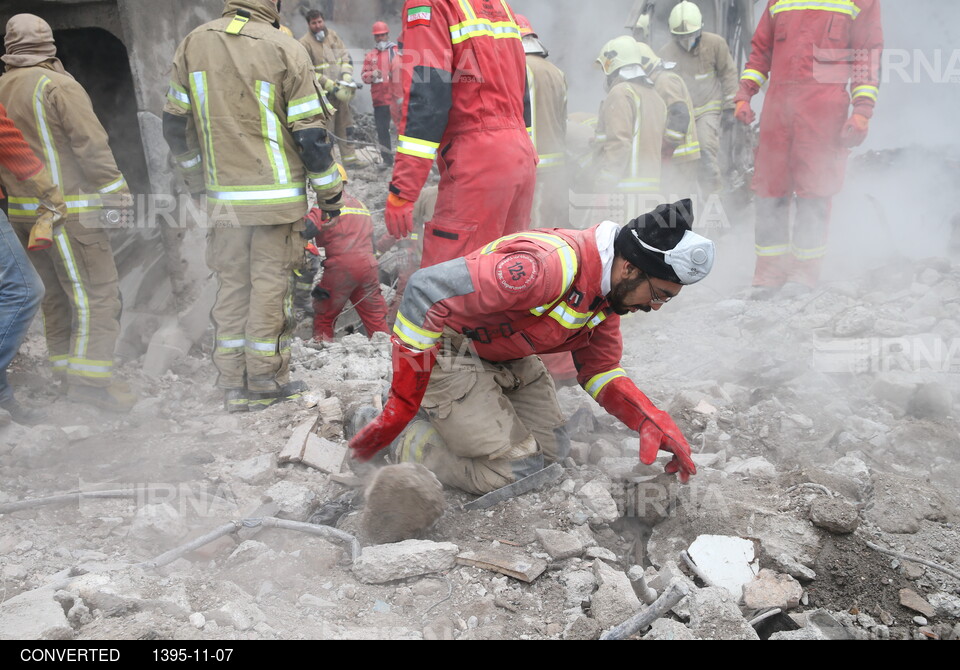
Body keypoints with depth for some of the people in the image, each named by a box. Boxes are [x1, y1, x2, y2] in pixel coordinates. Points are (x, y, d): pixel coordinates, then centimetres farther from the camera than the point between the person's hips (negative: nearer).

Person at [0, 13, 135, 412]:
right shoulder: (57, 85, -9)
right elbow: (91, 144, -14)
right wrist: (118, 194, -8)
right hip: (67, 209, -8)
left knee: (55, 292, 16)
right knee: (98, 291, -6)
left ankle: (64, 369, 20)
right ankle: (89, 377, -10)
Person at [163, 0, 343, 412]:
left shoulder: (193, 45, 6)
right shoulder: (285, 49, -8)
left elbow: (175, 124, 11)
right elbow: (310, 133, -8)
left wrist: (197, 177, 24)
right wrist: (330, 192, 3)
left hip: (223, 195, 4)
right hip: (277, 196, -4)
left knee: (232, 285, 11)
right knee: (271, 283, 4)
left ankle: (232, 384, 16)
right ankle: (266, 381, 10)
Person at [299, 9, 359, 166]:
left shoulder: (333, 35, 9)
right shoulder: (305, 43, -8)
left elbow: (346, 56, 11)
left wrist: (347, 77, -6)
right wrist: (332, 86, -16)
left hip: (341, 92, 6)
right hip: (323, 94, -6)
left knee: (345, 125, 11)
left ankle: (349, 158, 18)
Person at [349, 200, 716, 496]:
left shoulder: (607, 287, -4)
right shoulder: (549, 265, -35)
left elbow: (600, 369, 8)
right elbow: (427, 291, -38)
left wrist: (653, 421, -12)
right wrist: (401, 407, -34)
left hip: (506, 358, 9)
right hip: (445, 351, -9)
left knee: (553, 454, 9)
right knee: (513, 471, -13)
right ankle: (402, 439, 4)